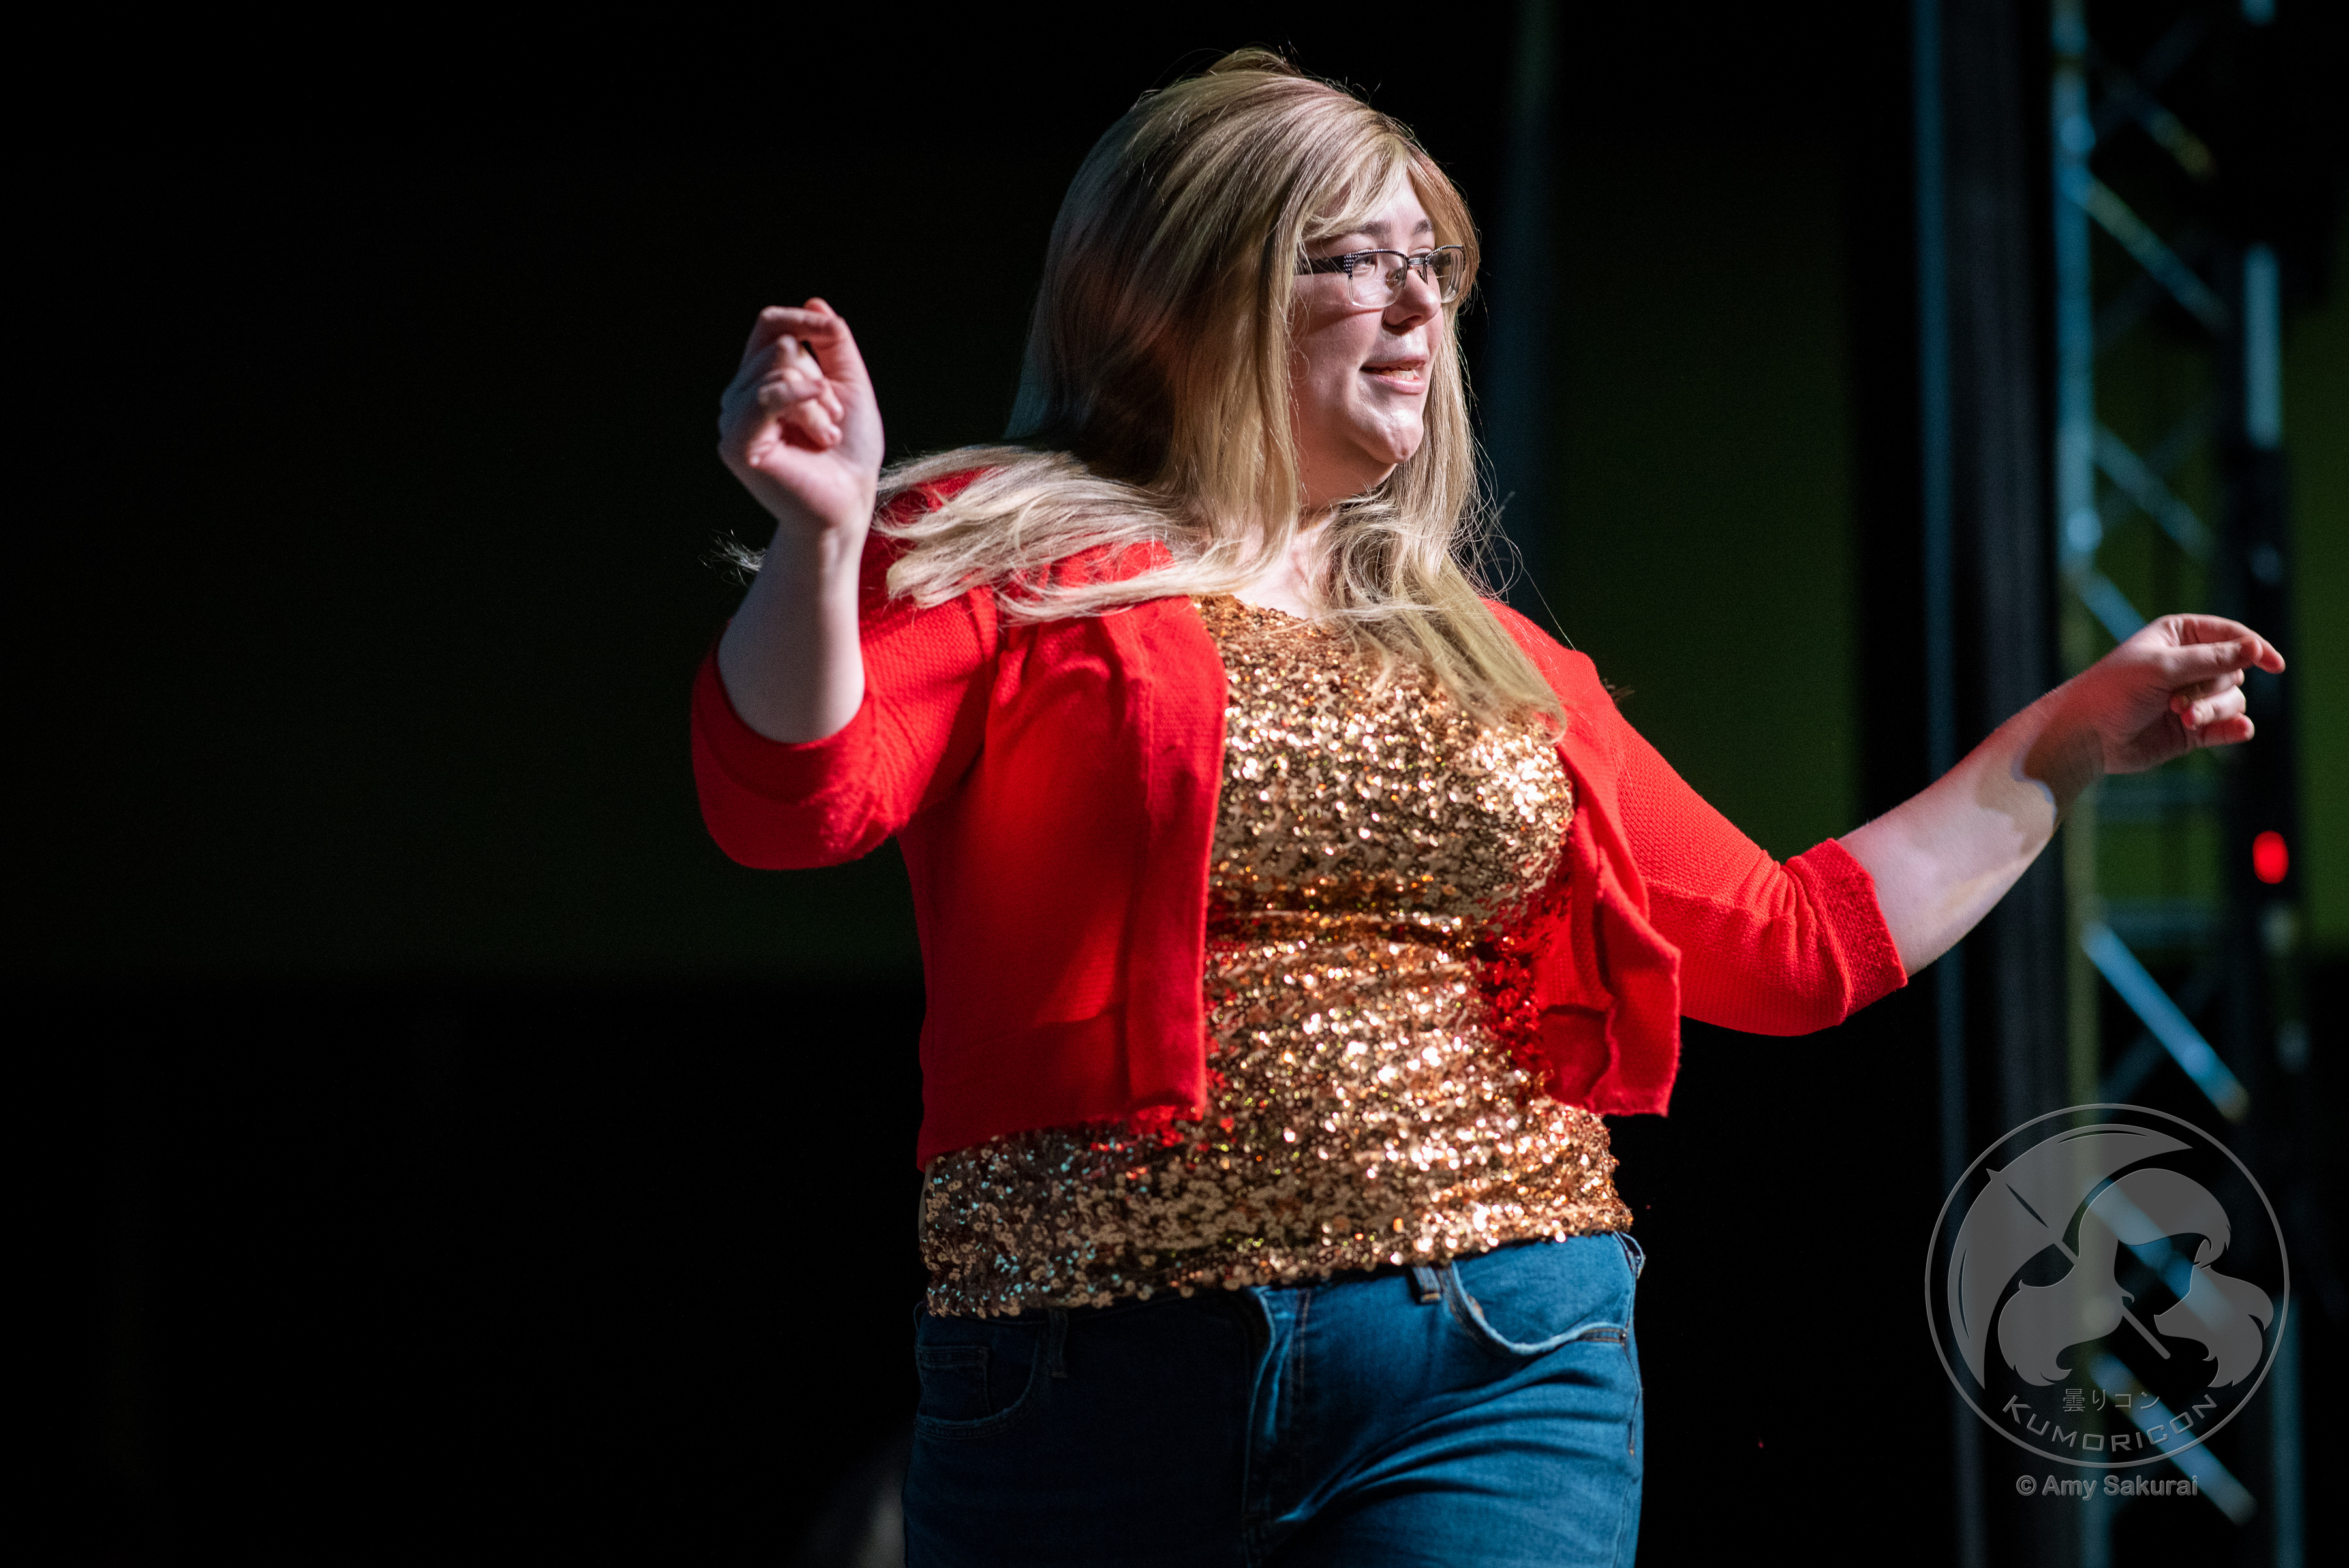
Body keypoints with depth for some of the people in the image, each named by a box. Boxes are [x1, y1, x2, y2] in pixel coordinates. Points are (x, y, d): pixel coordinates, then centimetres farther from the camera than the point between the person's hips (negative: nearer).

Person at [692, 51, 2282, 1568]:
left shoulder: (1498, 665, 19)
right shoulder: (1004, 558, 5)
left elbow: (1791, 940, 24)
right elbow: (794, 801, -12)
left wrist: (2064, 743, 26)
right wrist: (821, 536, -29)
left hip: (1499, 1368, 3)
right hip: (1089, 1373, -2)